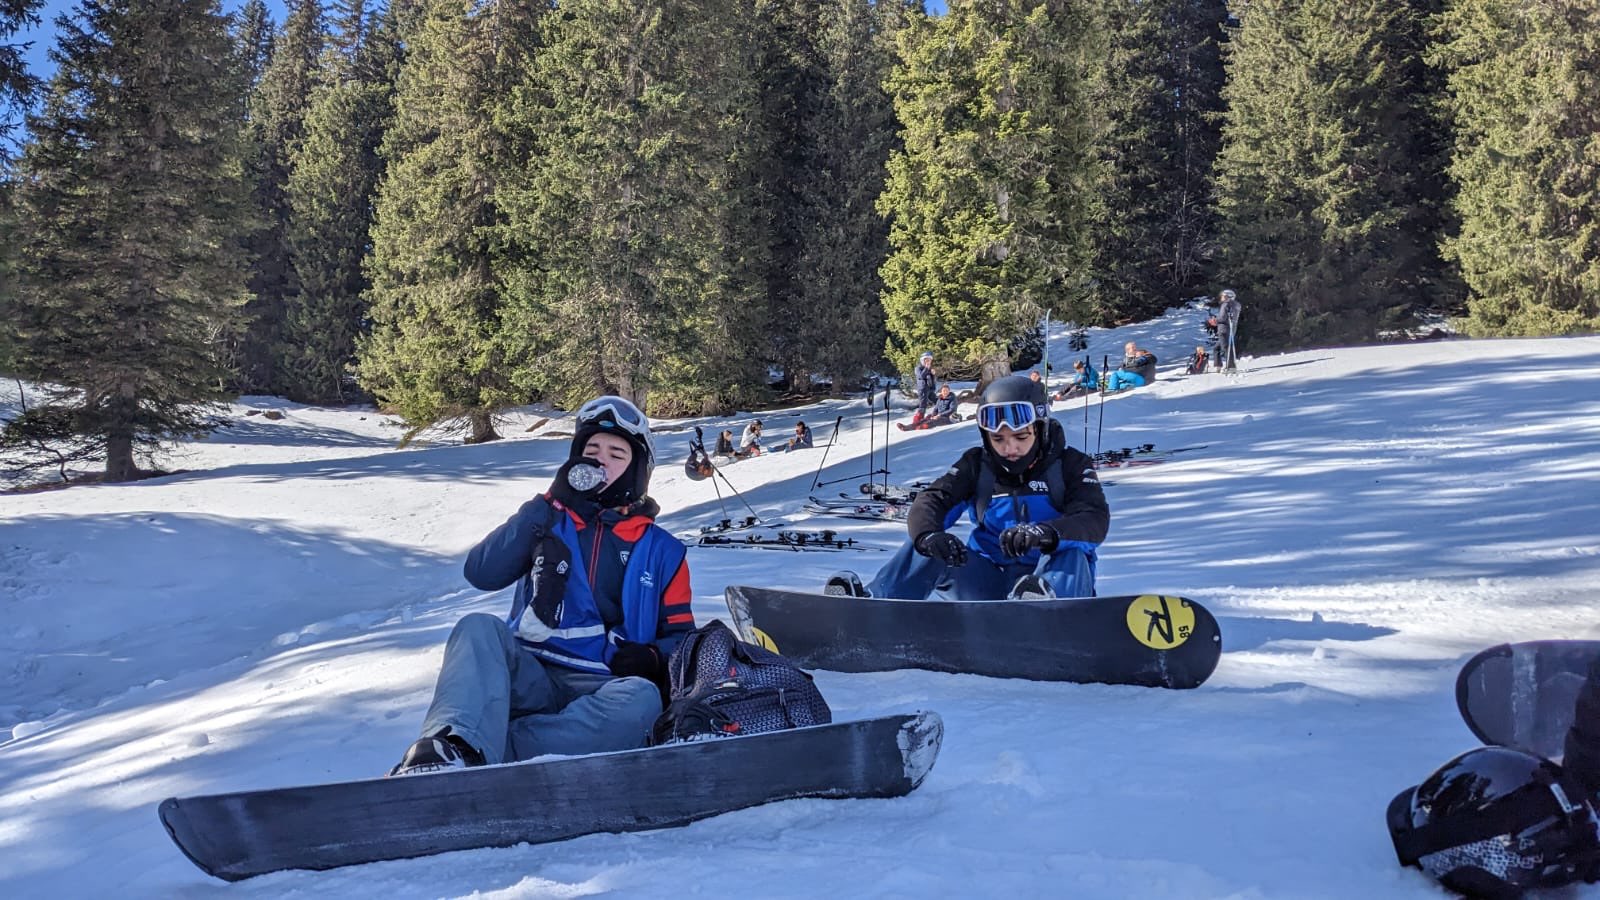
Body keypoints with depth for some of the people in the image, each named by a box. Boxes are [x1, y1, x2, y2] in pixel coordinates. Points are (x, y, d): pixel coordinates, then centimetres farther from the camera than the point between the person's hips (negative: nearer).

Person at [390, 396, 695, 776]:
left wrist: (653, 659, -8)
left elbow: (680, 635, 16)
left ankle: (473, 756, -46)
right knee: (480, 627, -30)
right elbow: (482, 573, 1)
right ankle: (453, 745, -57)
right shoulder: (549, 523, 17)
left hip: (598, 692, -1)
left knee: (641, 699, -36)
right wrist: (550, 503, -4)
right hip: (527, 678, 1)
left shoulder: (662, 550, 16)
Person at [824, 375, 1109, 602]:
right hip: (988, 580, 3)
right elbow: (930, 502, -8)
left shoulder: (1070, 465, -1)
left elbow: (1095, 520, -18)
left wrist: (1046, 533, -41)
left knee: (1072, 553, -33)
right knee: (928, 548, -18)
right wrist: (927, 535, -34)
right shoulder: (976, 465, 7)